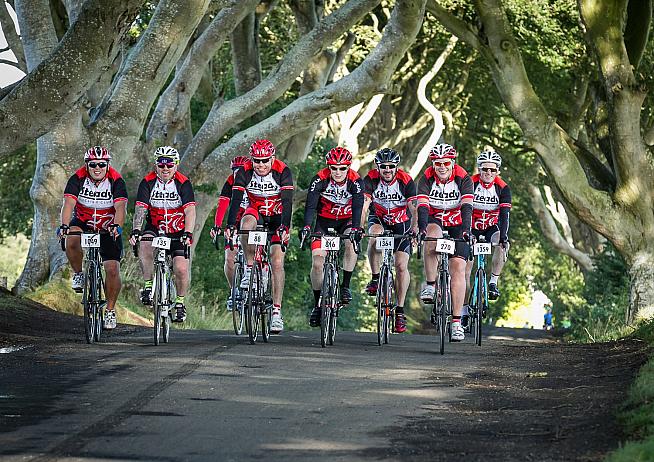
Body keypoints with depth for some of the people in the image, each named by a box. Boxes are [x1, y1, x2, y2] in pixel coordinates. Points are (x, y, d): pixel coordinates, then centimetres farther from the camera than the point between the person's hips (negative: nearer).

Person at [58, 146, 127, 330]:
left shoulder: (116, 181, -20)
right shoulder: (78, 178, -19)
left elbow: (120, 207, -33)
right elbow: (69, 203, -30)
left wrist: (117, 227, -52)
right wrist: (64, 225, -48)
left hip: (108, 229, 0)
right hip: (83, 224, 0)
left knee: (112, 269, -10)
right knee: (72, 240, -34)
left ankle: (110, 310, 6)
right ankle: (79, 274, -9)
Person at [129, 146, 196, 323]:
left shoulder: (183, 184, -14)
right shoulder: (148, 183, -11)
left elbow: (190, 211, -24)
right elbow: (141, 209, -19)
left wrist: (187, 233, -40)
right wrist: (135, 231, -36)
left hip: (178, 231, -1)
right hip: (154, 229, 1)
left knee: (181, 269, -13)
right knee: (145, 245, -33)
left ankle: (180, 302, 12)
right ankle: (148, 285, -18)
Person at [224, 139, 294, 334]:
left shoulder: (283, 172, -24)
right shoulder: (244, 172, -20)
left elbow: (287, 202, -32)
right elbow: (236, 199, -27)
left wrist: (284, 227, -46)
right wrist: (230, 226, -41)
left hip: (277, 217, -1)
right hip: (256, 212, 1)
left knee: (277, 262, -13)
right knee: (246, 223, -36)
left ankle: (276, 312, -11)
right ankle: (249, 268, -20)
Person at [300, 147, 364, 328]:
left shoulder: (355, 181, -22)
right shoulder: (320, 179, -21)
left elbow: (357, 207, -32)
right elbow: (311, 205, -29)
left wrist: (356, 228, -49)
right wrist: (307, 226, -45)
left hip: (346, 221, 0)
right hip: (324, 221, 0)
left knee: (351, 243, -32)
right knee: (317, 261, -12)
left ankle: (345, 286, -18)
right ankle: (317, 304, 2)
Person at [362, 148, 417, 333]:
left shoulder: (406, 181, -22)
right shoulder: (370, 179, -21)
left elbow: (414, 207, -29)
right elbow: (363, 205, -30)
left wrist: (415, 228, -47)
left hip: (401, 222, 0)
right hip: (378, 219, 0)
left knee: (401, 265, -10)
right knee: (375, 234, -36)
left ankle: (400, 311, -2)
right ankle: (375, 278, -19)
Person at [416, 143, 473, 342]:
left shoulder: (463, 179, -18)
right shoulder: (427, 179, -15)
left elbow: (467, 206, -28)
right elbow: (422, 206, -25)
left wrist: (466, 230, -44)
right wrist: (422, 229, -42)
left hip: (457, 224, -1)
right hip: (435, 221, 1)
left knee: (458, 267, -14)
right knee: (431, 239, -36)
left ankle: (457, 322, -15)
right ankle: (430, 285, -21)